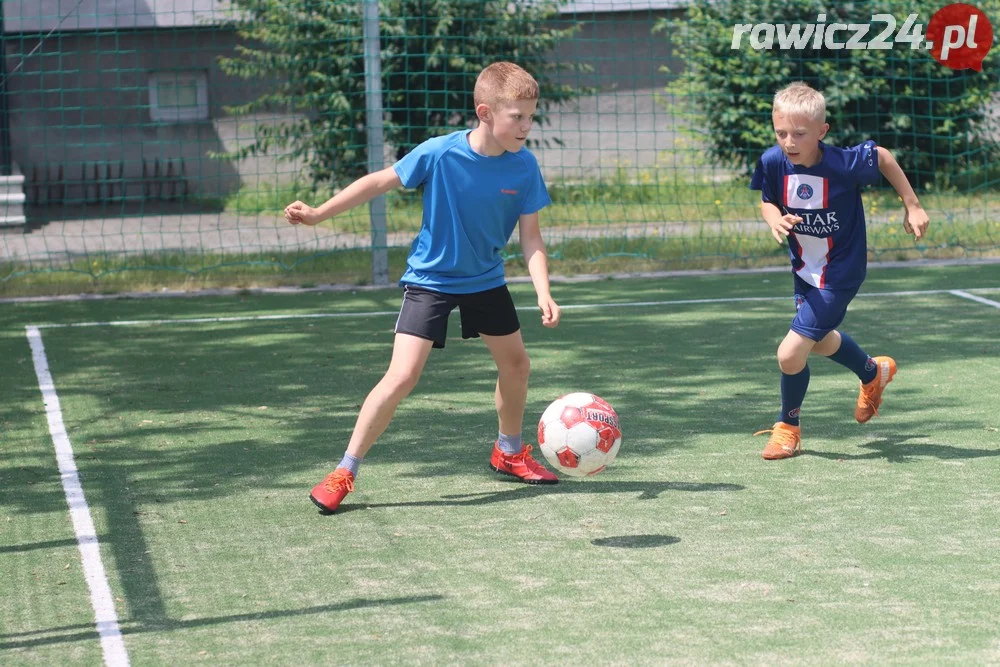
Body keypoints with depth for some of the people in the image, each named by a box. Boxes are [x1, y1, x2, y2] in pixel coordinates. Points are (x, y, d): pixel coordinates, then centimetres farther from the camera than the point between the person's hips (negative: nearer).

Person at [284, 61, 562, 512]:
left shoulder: (524, 167, -14)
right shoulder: (439, 154, -24)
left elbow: (530, 237, -8)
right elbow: (380, 182, -11)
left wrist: (543, 292, -22)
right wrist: (318, 214, -11)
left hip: (485, 280, 5)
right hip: (430, 279, -5)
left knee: (516, 363, 14)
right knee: (402, 377, -15)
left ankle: (509, 452, 41)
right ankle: (344, 473, -6)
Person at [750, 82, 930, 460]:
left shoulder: (843, 164, -29)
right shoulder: (773, 162, -19)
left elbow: (883, 157, -9)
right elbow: (767, 200, 0)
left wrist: (912, 206, -4)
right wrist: (775, 219, -23)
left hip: (839, 273, -6)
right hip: (804, 269, 6)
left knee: (790, 354, -13)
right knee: (820, 340, 30)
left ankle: (788, 426, 16)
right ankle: (874, 374, 61)